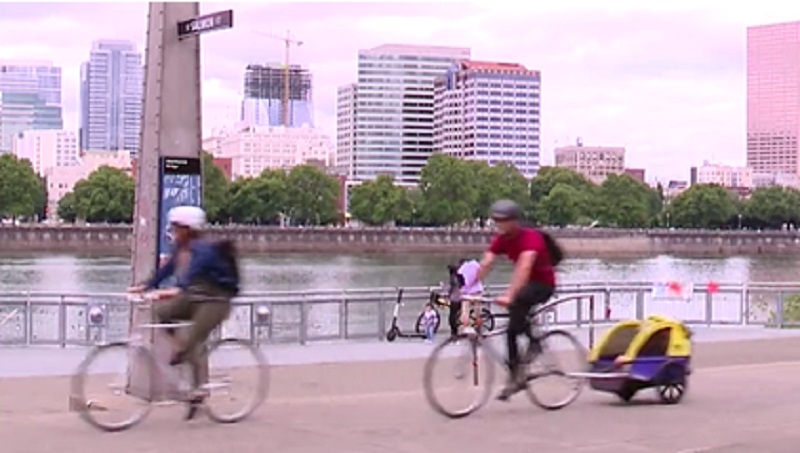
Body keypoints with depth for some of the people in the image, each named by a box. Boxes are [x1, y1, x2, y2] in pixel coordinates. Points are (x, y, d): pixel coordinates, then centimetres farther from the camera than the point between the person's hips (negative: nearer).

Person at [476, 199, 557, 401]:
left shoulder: (531, 238, -25)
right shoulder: (501, 240, -4)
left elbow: (524, 267, -38)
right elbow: (485, 265, -11)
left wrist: (509, 295, -50)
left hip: (543, 284, -7)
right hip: (525, 285, 7)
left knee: (516, 303, -35)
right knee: (511, 330, -2)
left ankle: (533, 343, -16)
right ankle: (515, 377, 6)